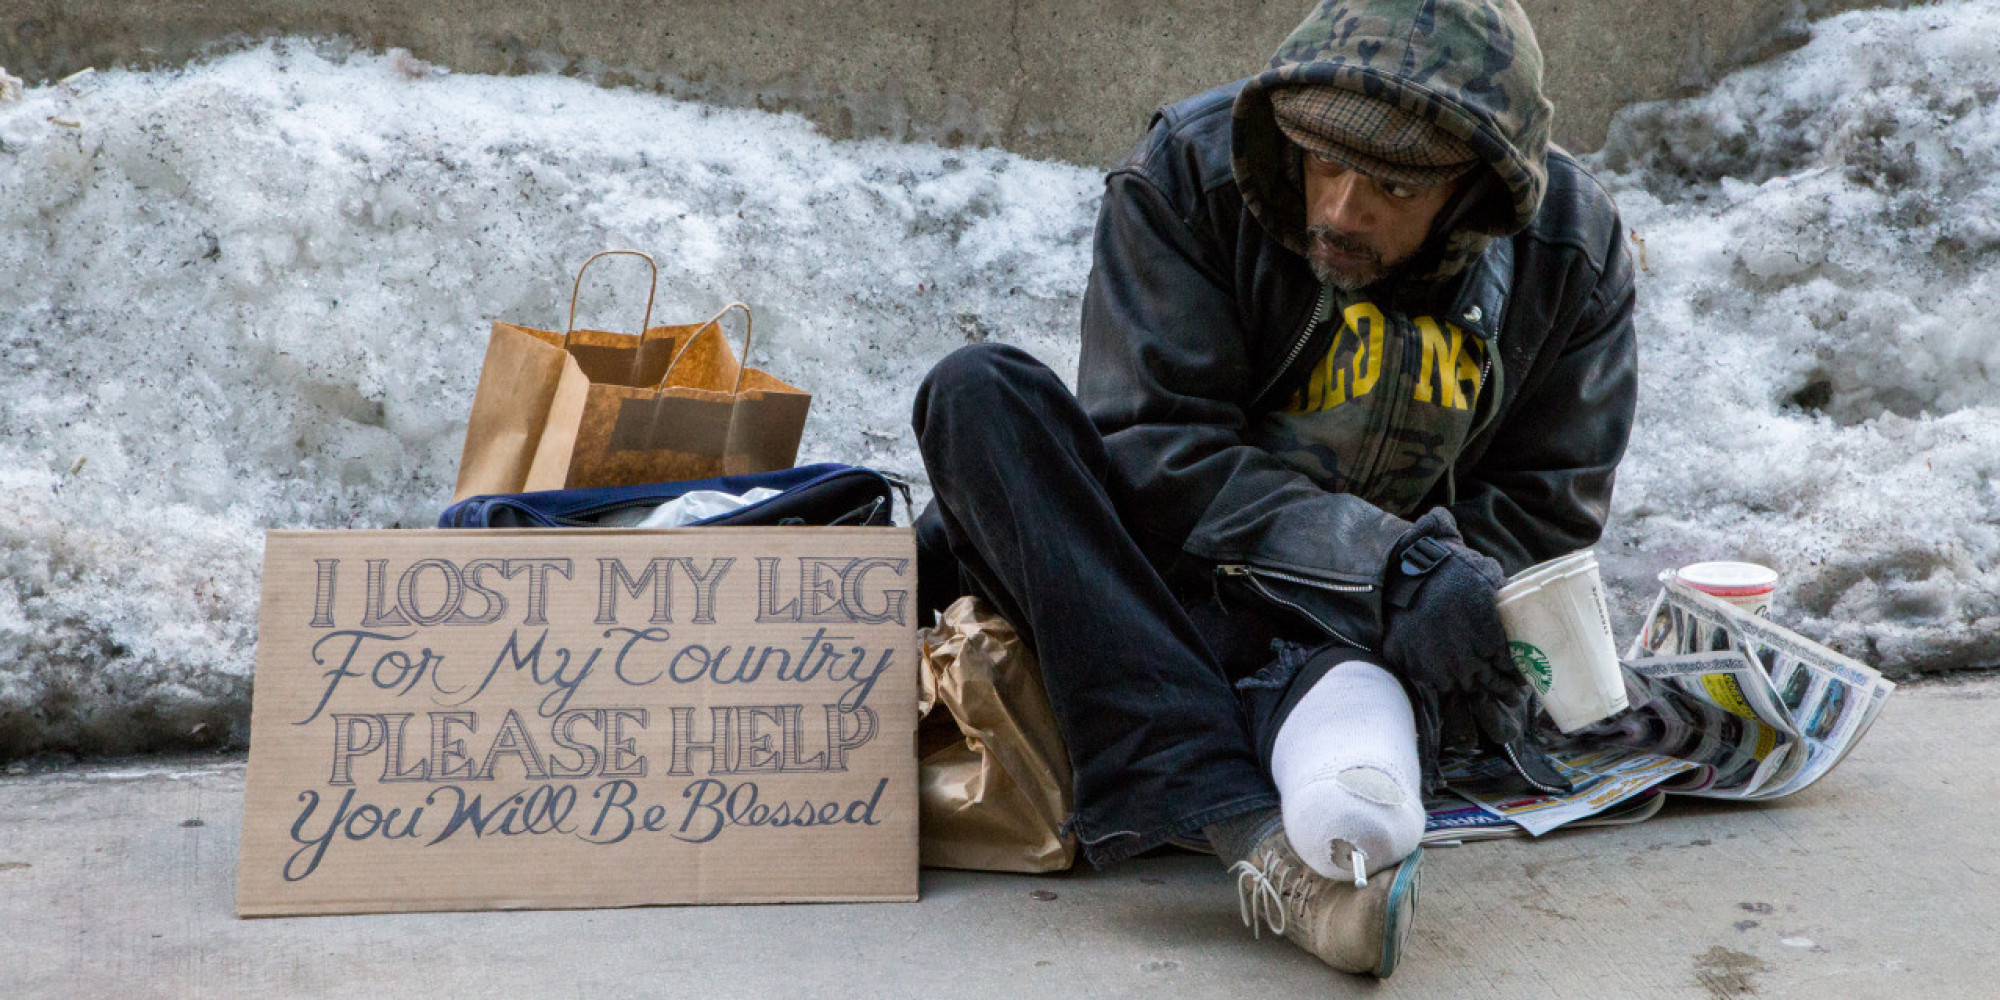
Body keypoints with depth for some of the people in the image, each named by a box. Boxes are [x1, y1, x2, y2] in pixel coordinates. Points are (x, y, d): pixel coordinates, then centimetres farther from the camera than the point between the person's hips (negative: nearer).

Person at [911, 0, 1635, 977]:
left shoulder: (1572, 249, -6)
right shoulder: (1189, 171, -13)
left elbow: (1544, 509, 2)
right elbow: (1152, 448, -19)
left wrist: (1442, 582, -21)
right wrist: (1387, 559, -30)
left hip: (1363, 629, 0)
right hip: (1164, 576, 0)